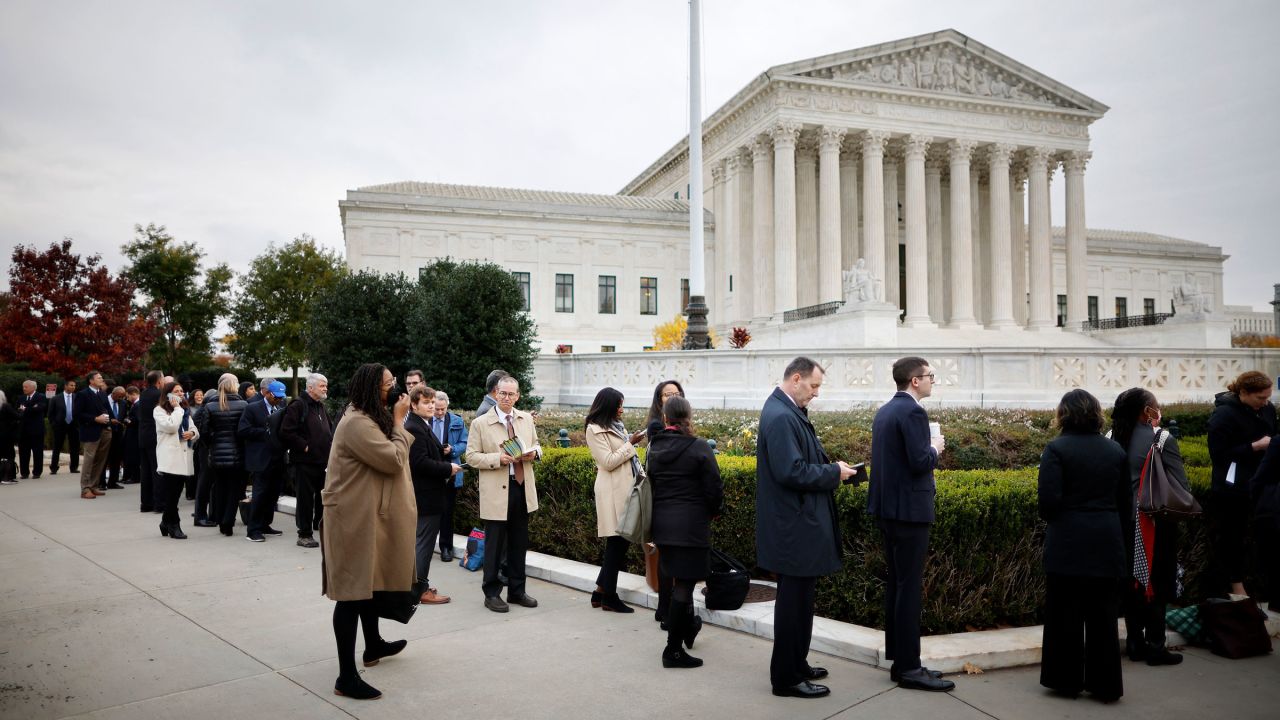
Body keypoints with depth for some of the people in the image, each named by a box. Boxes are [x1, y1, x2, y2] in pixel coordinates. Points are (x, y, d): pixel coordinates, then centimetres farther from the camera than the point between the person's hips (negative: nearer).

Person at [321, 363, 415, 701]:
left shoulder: (368, 418, 15)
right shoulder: (358, 424, -22)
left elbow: (387, 459, 17)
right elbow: (394, 460, -22)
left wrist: (396, 422, 7)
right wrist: (399, 422, -14)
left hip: (368, 514, 11)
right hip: (355, 517, -11)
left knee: (368, 582, 24)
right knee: (352, 591, -7)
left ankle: (373, 646, 42)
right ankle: (346, 677, -1)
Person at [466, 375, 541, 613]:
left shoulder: (527, 419, 9)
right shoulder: (480, 423, -4)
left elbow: (536, 445, 20)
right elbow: (472, 456, -6)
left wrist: (534, 452, -4)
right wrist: (498, 459, -19)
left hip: (522, 488, 5)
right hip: (496, 491, -4)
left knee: (519, 543, 13)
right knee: (495, 544, 3)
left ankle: (516, 590, 25)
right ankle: (492, 593, 16)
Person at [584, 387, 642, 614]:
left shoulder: (616, 425, 16)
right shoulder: (595, 430, -9)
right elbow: (608, 462, -15)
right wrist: (630, 443, -12)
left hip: (627, 487, 8)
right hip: (613, 491, -8)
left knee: (622, 540, 9)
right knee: (616, 541, -3)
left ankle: (600, 592, 18)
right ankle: (609, 597, 7)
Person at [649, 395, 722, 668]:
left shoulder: (653, 448, 2)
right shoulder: (699, 448, -13)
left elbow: (650, 483, 7)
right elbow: (714, 490, -11)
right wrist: (711, 512, 8)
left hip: (661, 524, 6)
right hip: (691, 525, -6)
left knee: (680, 579, 23)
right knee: (684, 585, 1)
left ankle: (687, 627, 42)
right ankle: (673, 650, 5)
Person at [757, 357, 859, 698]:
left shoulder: (788, 411, 11)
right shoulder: (781, 417, -21)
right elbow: (791, 472, -27)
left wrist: (831, 468, 4)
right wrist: (834, 473, -15)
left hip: (797, 522, 11)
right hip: (793, 527, -11)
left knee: (798, 598, 20)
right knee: (794, 600, 0)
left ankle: (795, 665, 33)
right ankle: (786, 679, 12)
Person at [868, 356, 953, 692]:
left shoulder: (884, 411, 12)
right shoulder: (912, 412, -16)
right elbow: (920, 462, -21)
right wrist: (935, 449, -3)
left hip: (888, 507, 9)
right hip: (909, 510, -9)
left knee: (896, 584, 13)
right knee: (909, 588, -4)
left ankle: (899, 659, 20)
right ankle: (909, 668, 2)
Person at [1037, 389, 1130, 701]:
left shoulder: (1057, 448, -9)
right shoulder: (1115, 450, 7)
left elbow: (1048, 499, -16)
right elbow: (1126, 502, 10)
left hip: (1067, 543, -4)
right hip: (1108, 543, 4)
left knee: (1065, 614, 7)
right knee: (1102, 614, 11)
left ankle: (1067, 681, 15)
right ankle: (1105, 684, 17)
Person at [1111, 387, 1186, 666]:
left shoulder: (1112, 438, 0)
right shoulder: (1162, 439, -13)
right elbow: (1181, 486, -14)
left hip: (1123, 522, 5)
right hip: (1156, 523, -5)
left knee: (1132, 581, 13)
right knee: (1157, 582, 5)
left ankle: (1134, 642, 20)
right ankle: (1155, 646, 11)